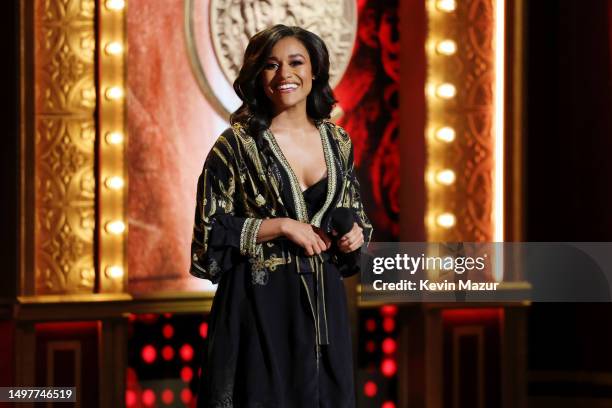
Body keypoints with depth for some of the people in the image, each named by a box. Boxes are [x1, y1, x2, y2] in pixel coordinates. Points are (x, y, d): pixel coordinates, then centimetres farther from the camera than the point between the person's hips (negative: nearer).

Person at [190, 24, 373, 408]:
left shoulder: (337, 141, 7)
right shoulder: (237, 143, -7)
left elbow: (354, 214, 19)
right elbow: (210, 231, -8)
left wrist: (356, 233, -3)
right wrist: (280, 226, -15)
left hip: (323, 301, 5)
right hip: (261, 302, -4)